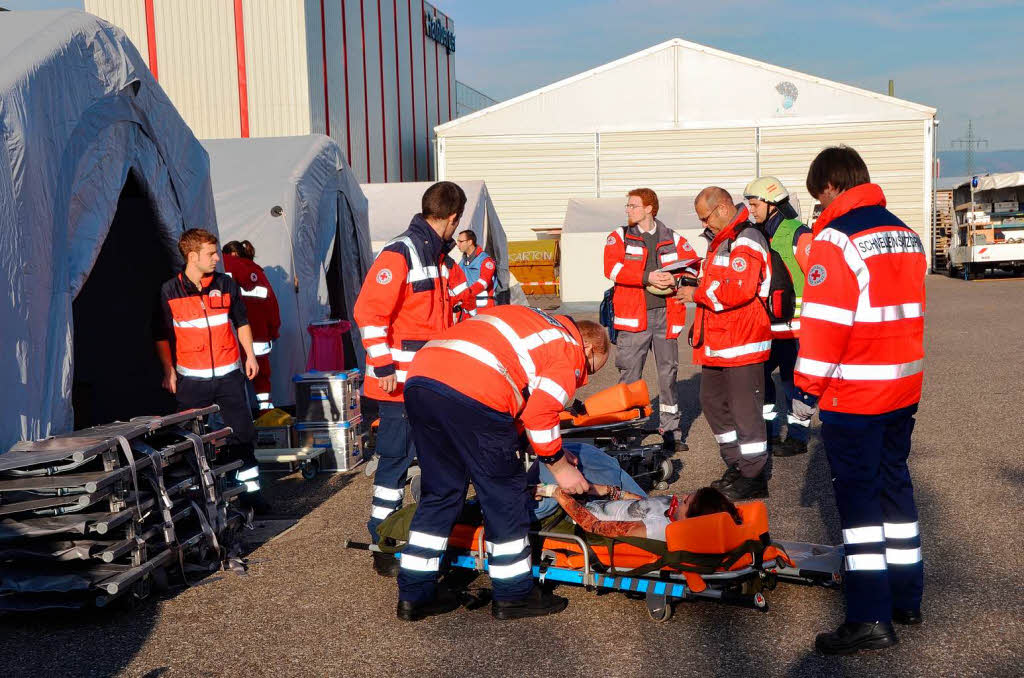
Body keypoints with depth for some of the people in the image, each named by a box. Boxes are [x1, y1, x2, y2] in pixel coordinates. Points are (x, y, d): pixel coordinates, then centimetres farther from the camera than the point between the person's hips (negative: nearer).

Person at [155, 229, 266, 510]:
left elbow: (242, 322, 15)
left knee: (241, 432, 2)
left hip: (228, 373, 2)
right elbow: (162, 335, 4)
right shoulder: (169, 291, -2)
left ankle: (250, 487, 12)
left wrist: (250, 355, 9)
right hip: (191, 379, -2)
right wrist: (169, 370, -1)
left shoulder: (226, 284, 5)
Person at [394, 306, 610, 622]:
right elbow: (539, 414, 1)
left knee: (439, 492, 19)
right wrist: (560, 467, 15)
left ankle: (414, 595, 25)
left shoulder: (526, 319, 33)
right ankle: (513, 595, 21)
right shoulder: (572, 350, 10)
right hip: (473, 394, -8)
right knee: (505, 495, 10)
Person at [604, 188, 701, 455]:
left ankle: (671, 431, 18)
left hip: (666, 314, 2)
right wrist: (647, 277, -19)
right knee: (629, 376, -2)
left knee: (668, 374, 7)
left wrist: (676, 278, -14)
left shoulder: (673, 239, 12)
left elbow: (695, 264, 6)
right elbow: (612, 267, -10)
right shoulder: (619, 237, 7)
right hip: (633, 316, -2)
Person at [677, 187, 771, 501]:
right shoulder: (721, 241, 18)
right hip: (718, 344, 11)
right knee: (713, 402, 17)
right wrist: (697, 280, 9)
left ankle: (755, 477, 8)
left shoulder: (746, 240, -15)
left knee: (745, 409, -3)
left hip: (743, 344, -11)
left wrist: (698, 294, -16)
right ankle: (736, 466, 30)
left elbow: (739, 290, -26)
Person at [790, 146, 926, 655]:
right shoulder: (907, 235, 10)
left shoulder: (836, 238, -15)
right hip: (903, 389, 8)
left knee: (857, 496, -2)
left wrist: (805, 391, -12)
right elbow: (910, 311, 15)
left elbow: (823, 324, -19)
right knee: (894, 485, 17)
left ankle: (870, 618, 1)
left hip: (852, 396, -8)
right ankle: (905, 597, 27)